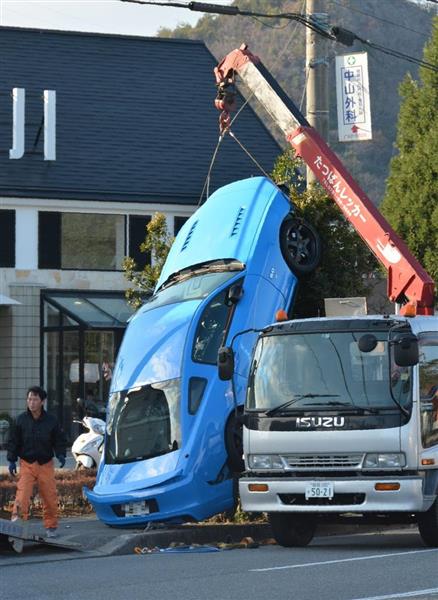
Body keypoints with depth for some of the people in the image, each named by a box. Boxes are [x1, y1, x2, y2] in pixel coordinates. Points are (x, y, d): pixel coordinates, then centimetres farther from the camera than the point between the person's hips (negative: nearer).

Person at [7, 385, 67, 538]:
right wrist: (12, 460, 0)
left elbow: (59, 440, 8)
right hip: (27, 464, -1)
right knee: (22, 494, -14)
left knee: (50, 496, 4)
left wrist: (61, 455, -7)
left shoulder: (51, 420, 0)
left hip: (46, 464, 1)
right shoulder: (21, 420, 0)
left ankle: (51, 527, 18)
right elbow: (13, 441, 6)